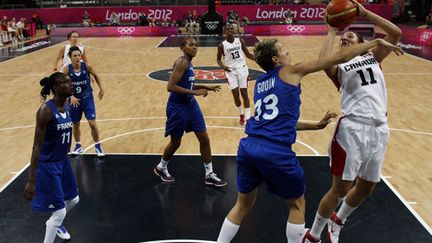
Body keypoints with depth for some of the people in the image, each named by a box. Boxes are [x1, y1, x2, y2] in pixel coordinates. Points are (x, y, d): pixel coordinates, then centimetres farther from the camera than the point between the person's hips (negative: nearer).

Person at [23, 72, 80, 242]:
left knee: (73, 199, 25)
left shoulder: (66, 107, 1)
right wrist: (31, 180, -25)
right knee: (59, 212, -2)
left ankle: (56, 224, 54)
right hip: (48, 165, -9)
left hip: (63, 161, 9)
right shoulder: (46, 110, -24)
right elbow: (37, 146, -24)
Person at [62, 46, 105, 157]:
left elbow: (95, 76, 6)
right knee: (75, 125, 14)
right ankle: (78, 146, 35)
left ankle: (97, 146, 14)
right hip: (74, 99, 1)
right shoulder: (67, 69, -15)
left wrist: (101, 88, 4)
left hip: (87, 98, -1)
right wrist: (71, 97, -29)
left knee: (92, 123, -7)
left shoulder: (87, 66, -14)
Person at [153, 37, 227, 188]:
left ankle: (209, 175, 17)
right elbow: (171, 87, -26)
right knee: (175, 142, 8)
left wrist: (206, 87, 11)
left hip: (191, 105, 9)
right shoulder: (181, 62, -18)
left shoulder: (189, 63, 9)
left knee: (204, 139, 7)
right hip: (177, 107, -8)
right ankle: (161, 168, 35)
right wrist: (195, 92, -25)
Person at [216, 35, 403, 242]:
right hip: (276, 152, -6)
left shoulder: (260, 82, 22)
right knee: (297, 204, 18)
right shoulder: (291, 71, 3)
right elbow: (340, 58, 4)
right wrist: (376, 43, 15)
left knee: (243, 205, 24)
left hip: (248, 147, 6)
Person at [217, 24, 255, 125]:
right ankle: (241, 115, 23)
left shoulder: (240, 41, 0)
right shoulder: (222, 45, -4)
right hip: (231, 71, 0)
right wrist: (223, 66, -16)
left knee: (244, 93, -1)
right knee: (235, 95, -1)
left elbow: (248, 54, 7)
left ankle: (247, 118, 4)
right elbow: (218, 59, 5)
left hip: (242, 68, 1)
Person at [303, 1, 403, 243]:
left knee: (366, 187, 16)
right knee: (340, 188, 0)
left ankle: (337, 221, 43)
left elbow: (396, 33, 3)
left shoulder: (373, 57, 17)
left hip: (379, 129, 5)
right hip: (353, 129, -4)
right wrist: (332, 31, -5)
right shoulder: (339, 67, 6)